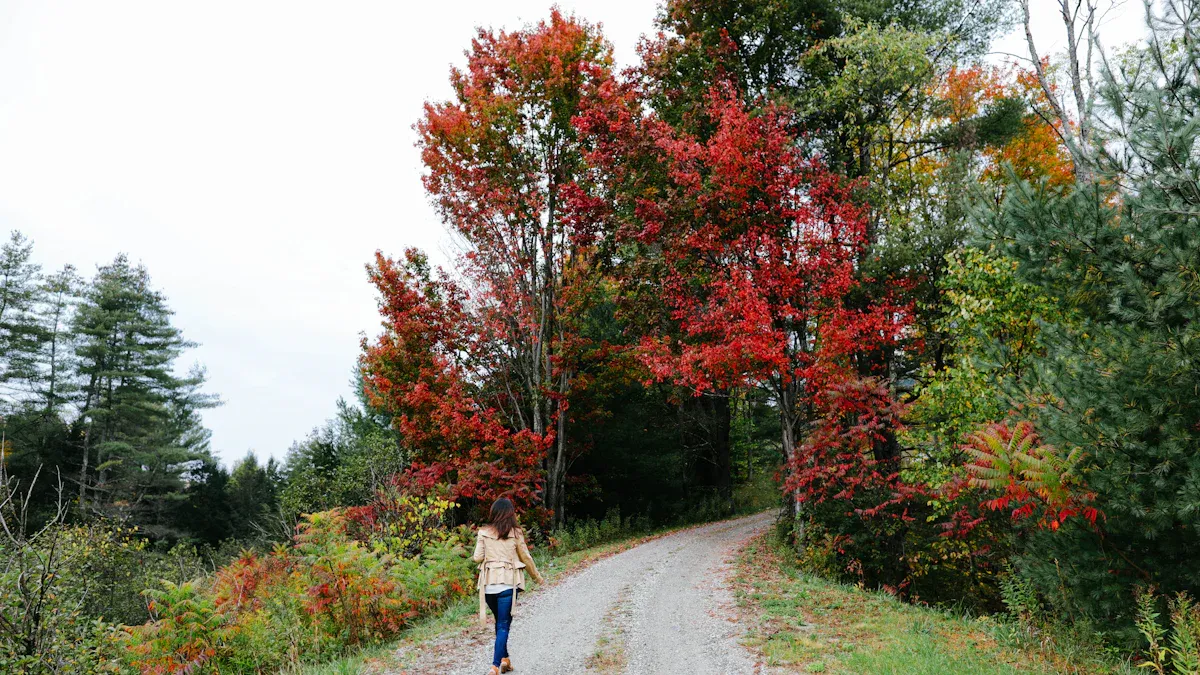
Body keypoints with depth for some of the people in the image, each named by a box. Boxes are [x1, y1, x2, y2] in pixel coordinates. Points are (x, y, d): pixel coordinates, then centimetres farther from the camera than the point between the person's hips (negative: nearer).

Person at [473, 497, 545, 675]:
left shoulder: (484, 532, 1)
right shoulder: (515, 533, -1)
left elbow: (478, 557, 0)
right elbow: (526, 557, 7)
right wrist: (536, 576, 22)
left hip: (489, 583, 2)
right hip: (507, 583, -2)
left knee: (500, 622, 22)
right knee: (503, 625, 2)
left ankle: (504, 659, 26)